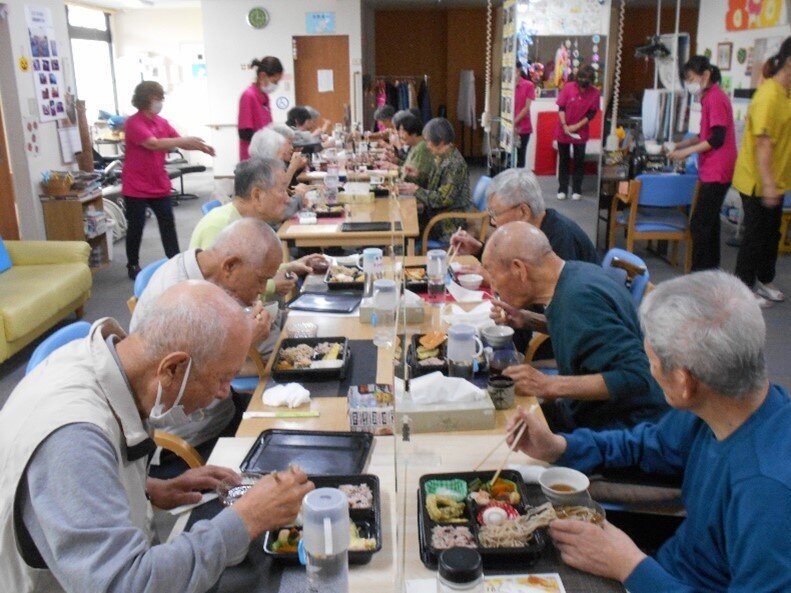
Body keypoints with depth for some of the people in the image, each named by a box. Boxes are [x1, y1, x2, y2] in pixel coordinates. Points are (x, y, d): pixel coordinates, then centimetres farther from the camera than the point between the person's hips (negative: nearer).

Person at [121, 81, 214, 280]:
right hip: (136, 187, -6)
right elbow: (154, 144, -28)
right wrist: (184, 140, -31)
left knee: (168, 224, 5)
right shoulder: (133, 123, -15)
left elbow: (180, 143, 7)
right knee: (136, 227, 4)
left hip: (160, 185, 6)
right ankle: (133, 266, 19)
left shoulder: (162, 122, 6)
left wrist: (199, 147, -12)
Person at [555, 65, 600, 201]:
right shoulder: (568, 87, -11)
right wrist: (564, 126, -17)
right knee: (563, 160, 7)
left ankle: (576, 190, 14)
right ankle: (562, 189, 15)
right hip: (563, 130, 0)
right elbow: (561, 108, -8)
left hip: (581, 132, 0)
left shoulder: (595, 93, -10)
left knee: (579, 161, 5)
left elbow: (592, 113, -8)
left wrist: (577, 126, -16)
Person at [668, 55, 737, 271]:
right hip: (713, 170, 11)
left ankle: (699, 272, -5)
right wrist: (681, 144, 11)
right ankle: (711, 266, 28)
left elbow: (717, 139, -20)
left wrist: (686, 152, -16)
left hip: (716, 172, -11)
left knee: (699, 223, -9)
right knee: (709, 220, 17)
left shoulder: (715, 98, -16)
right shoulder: (710, 97, 15)